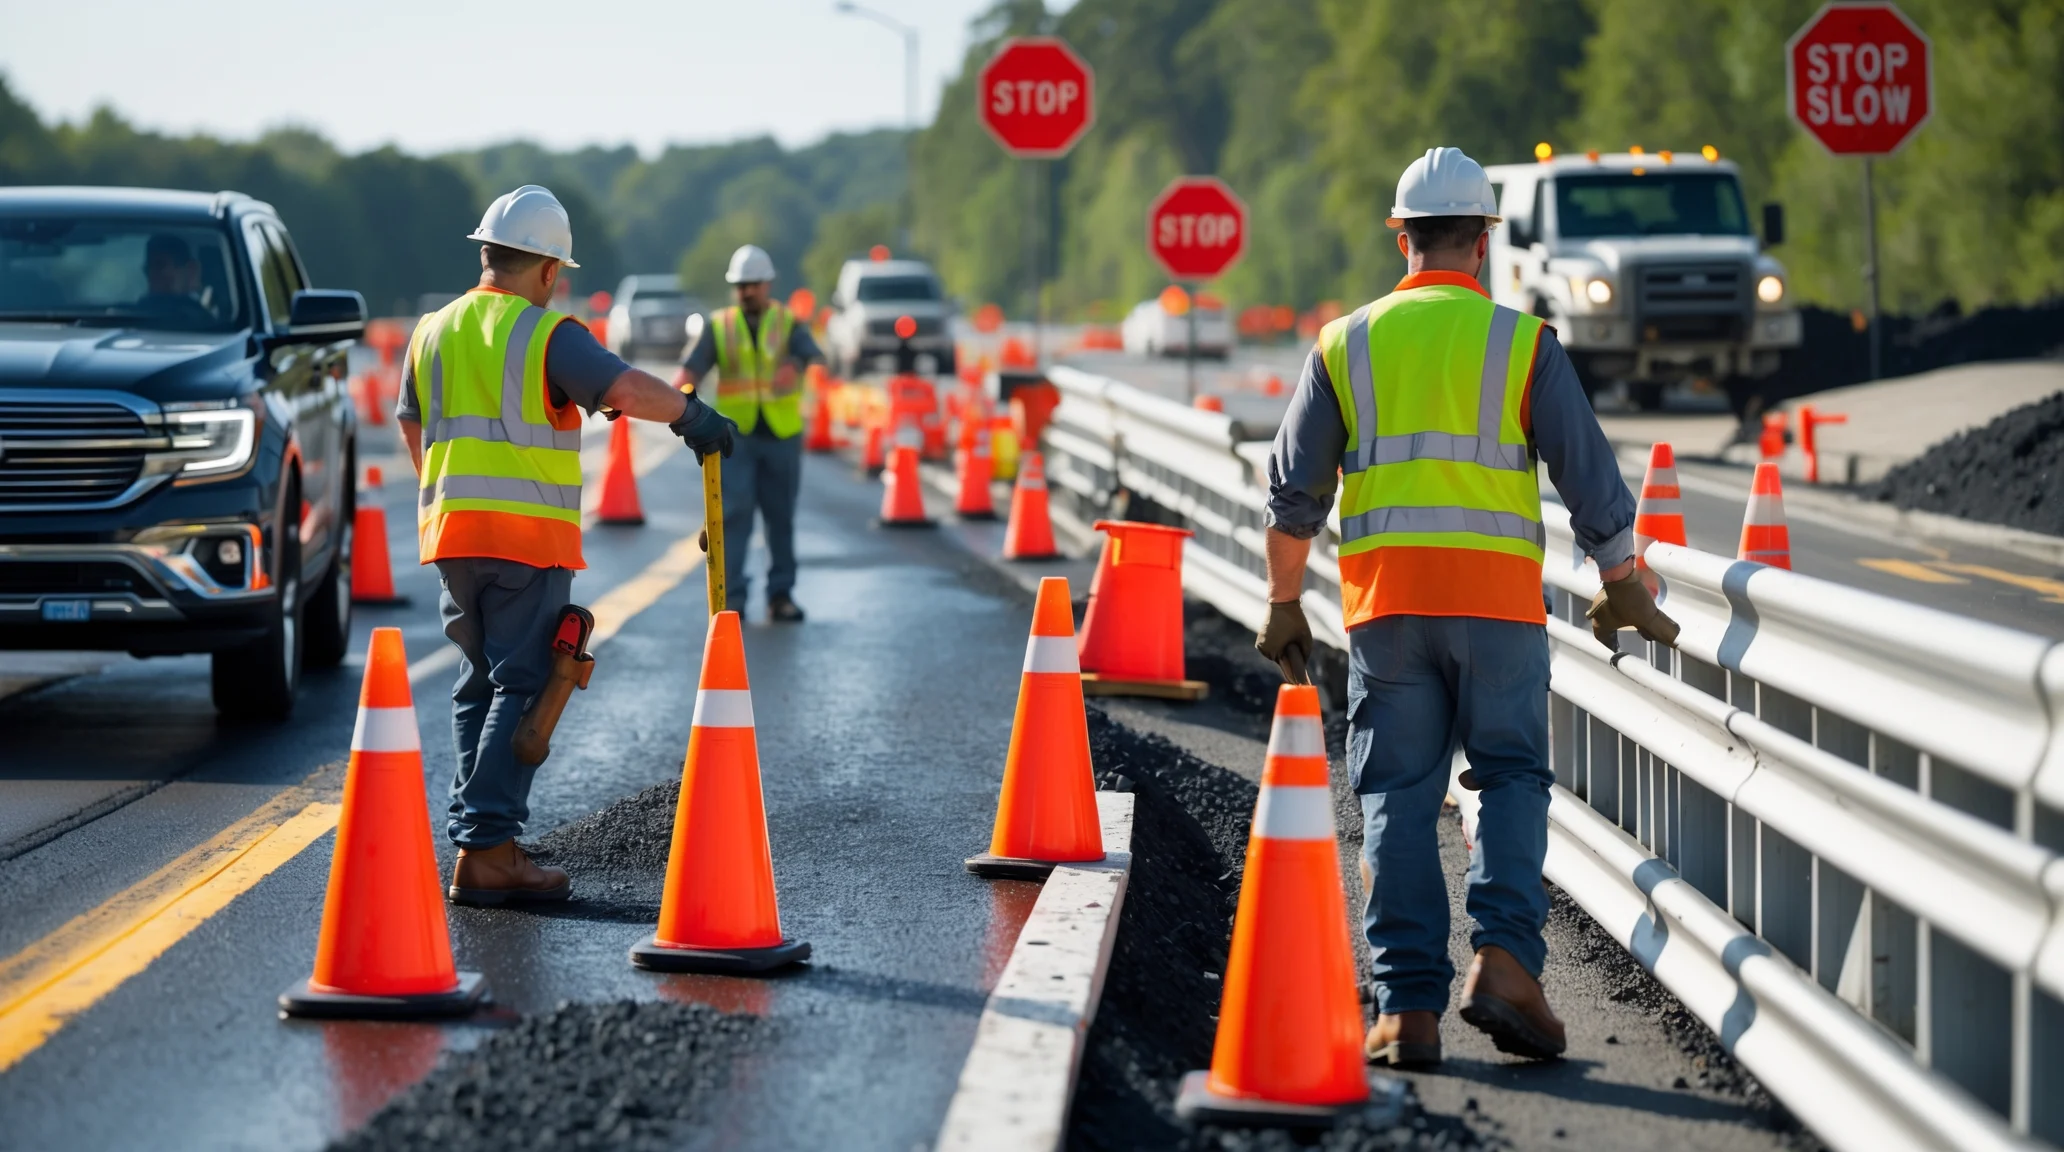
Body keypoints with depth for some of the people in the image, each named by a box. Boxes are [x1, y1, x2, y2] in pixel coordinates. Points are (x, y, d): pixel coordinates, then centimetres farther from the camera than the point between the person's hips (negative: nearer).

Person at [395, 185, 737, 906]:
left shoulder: (433, 332, 13)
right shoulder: (546, 334, -9)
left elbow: (413, 431, 24)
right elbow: (626, 389, -23)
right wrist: (692, 415, -8)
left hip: (450, 531, 7)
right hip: (529, 540, -7)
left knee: (479, 686, 17)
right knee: (520, 691, -5)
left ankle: (475, 834, 14)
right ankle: (487, 852, -12)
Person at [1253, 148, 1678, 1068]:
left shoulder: (1346, 344, 9)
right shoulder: (1522, 342, 3)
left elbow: (1292, 491, 8)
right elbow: (1590, 480, 3)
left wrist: (1283, 605, 19)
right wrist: (1625, 594, 16)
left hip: (1383, 598, 2)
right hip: (1498, 596, -2)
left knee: (1398, 797, 4)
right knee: (1511, 778, 7)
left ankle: (1409, 1007, 0)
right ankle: (1504, 958, -13)